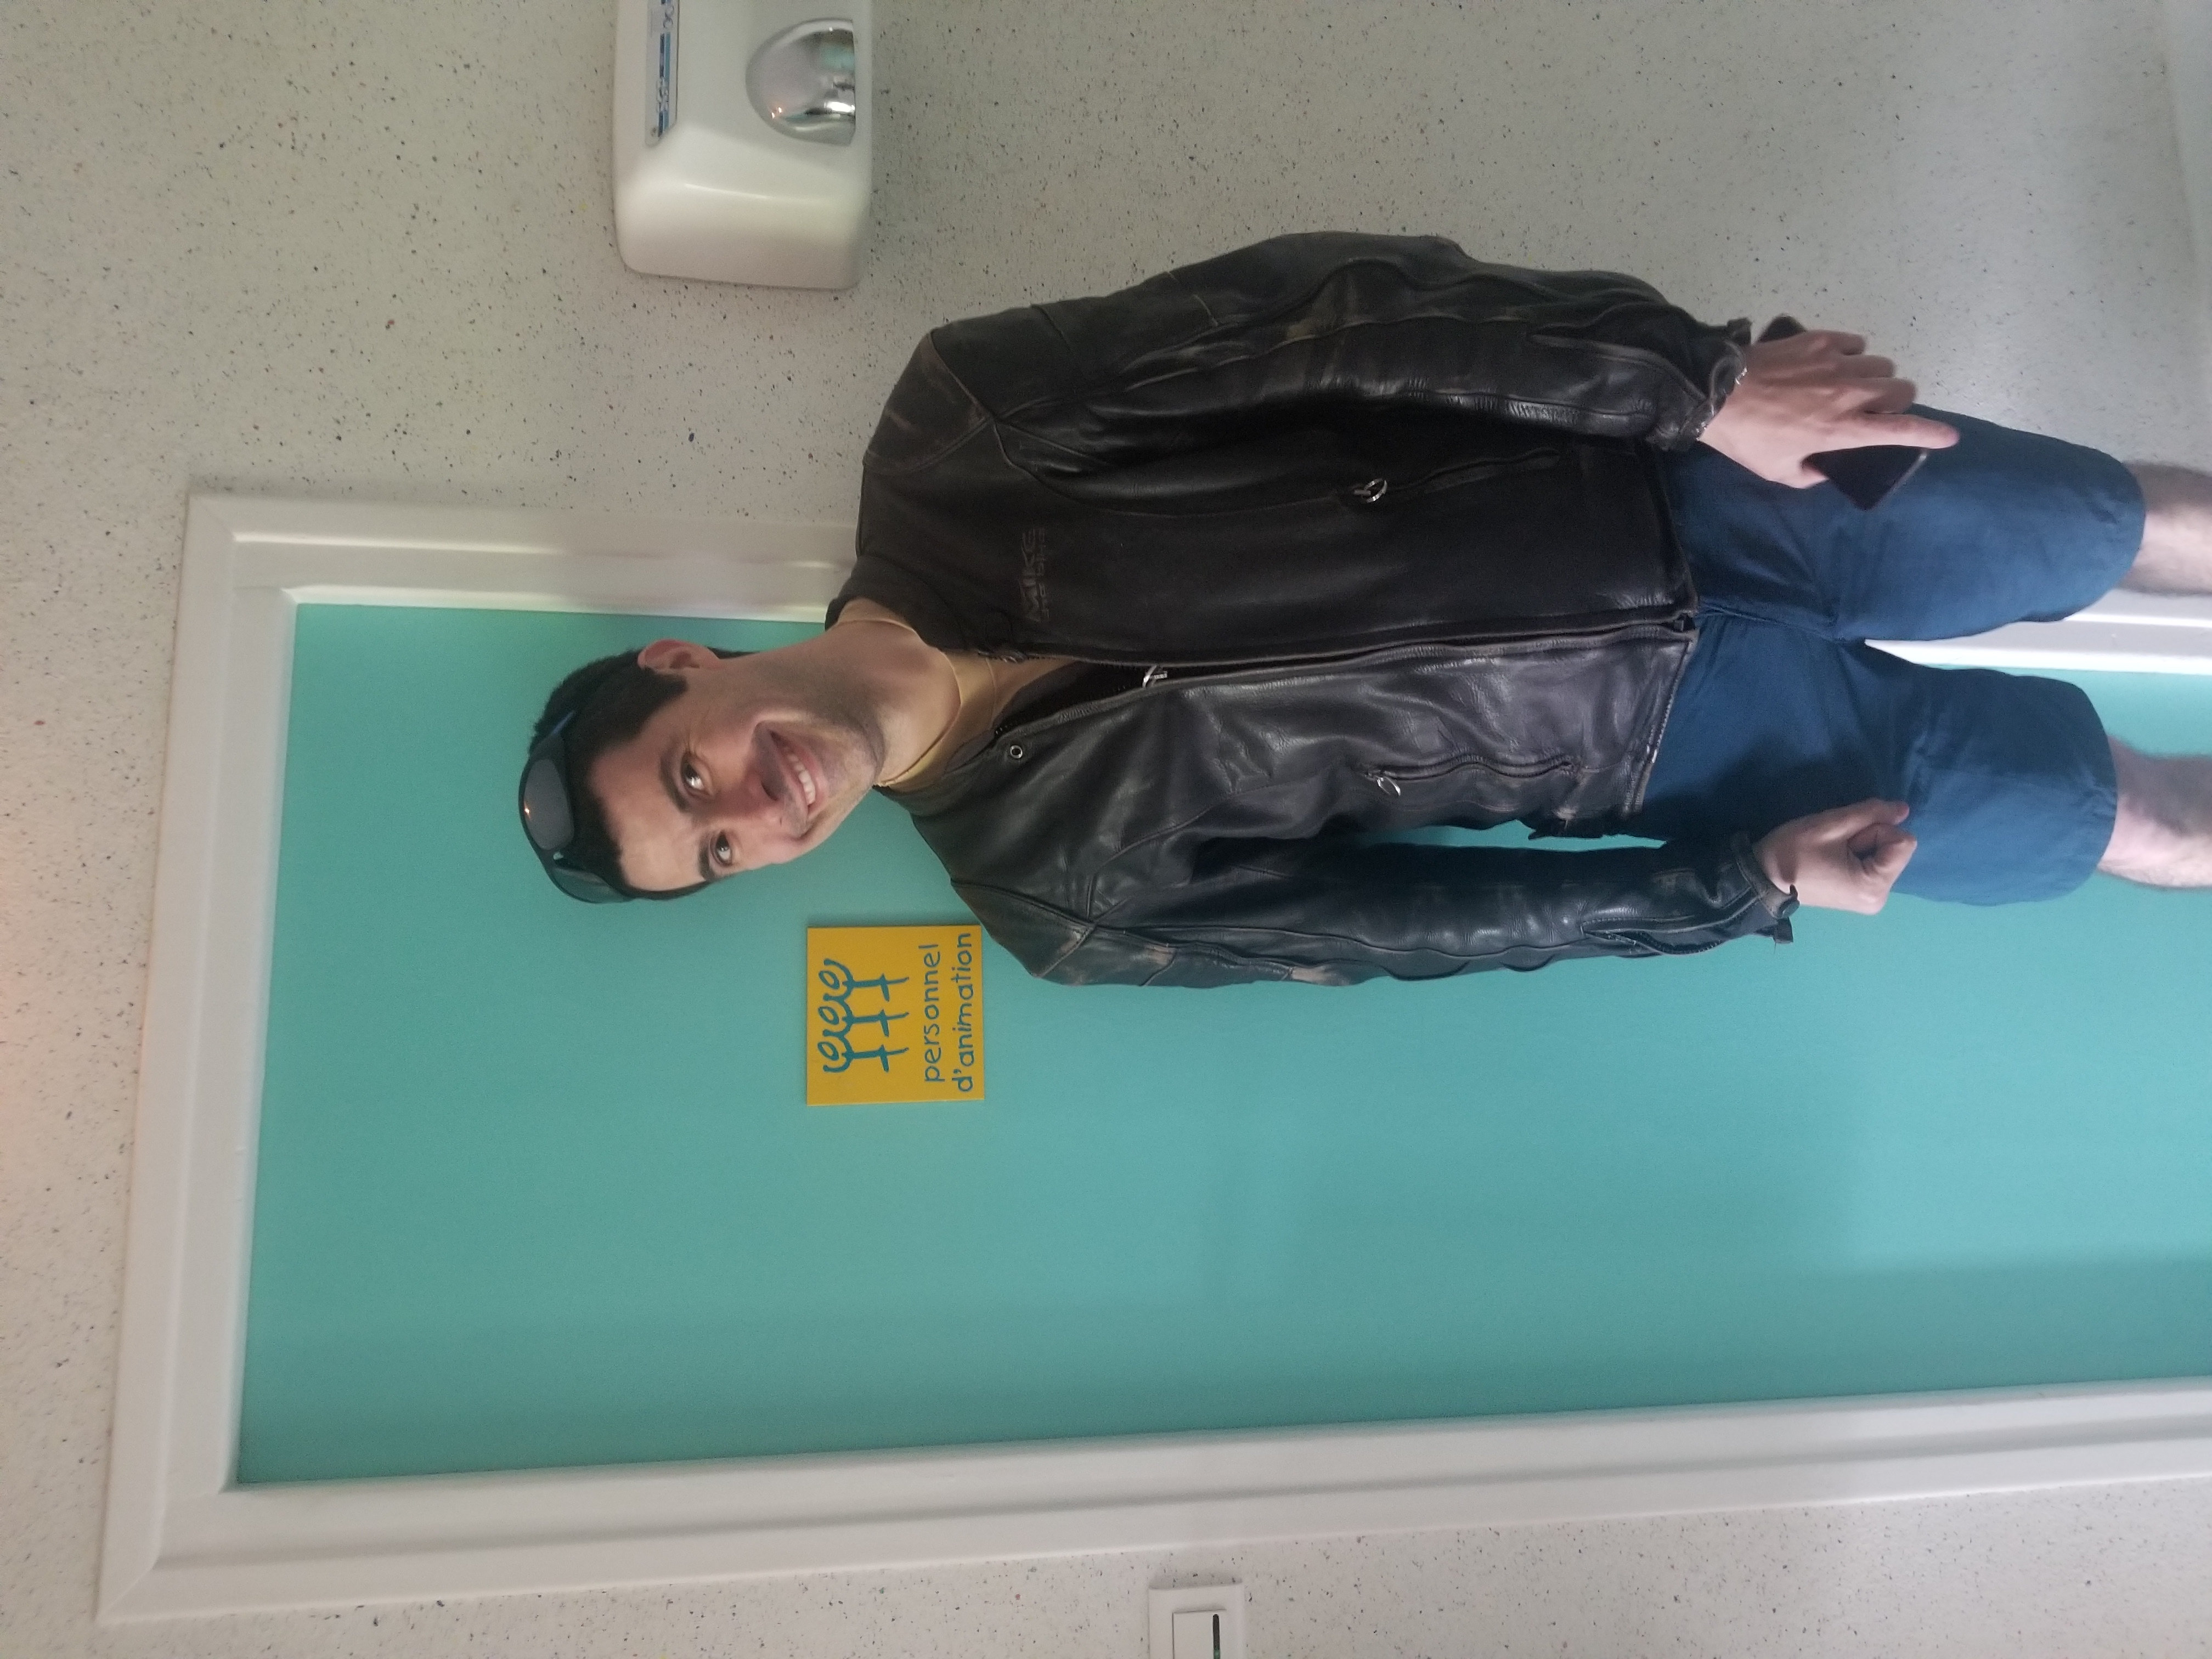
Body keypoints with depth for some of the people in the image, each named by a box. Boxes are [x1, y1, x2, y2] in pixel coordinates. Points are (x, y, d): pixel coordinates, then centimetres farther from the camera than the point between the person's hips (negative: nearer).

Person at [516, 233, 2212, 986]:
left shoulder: (955, 440, -15)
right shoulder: (1049, 886, -12)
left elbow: (1310, 311, -18)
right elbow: (1421, 920, -9)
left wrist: (1698, 381, -21)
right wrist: (1745, 888, -9)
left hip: (1637, 464, 2)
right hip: (1627, 744, -1)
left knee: (2068, 524, 6)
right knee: (2063, 805, 1)